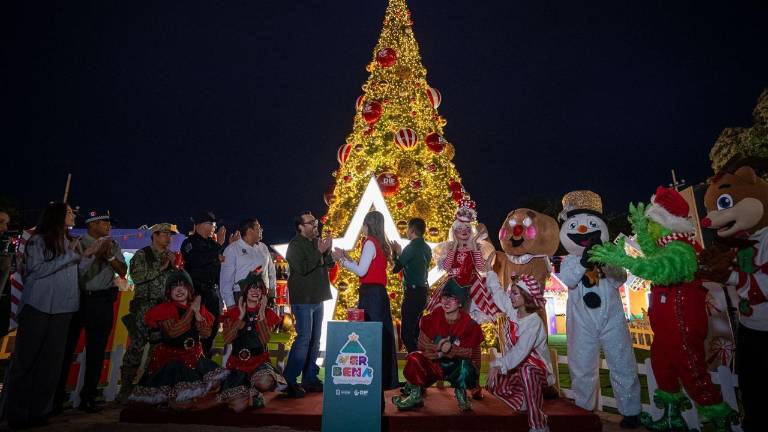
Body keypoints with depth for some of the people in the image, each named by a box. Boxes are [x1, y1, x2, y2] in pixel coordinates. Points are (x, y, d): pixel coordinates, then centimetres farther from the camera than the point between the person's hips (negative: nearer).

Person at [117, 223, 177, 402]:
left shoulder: (172, 256, 15)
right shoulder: (142, 254, 1)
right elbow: (137, 276, -12)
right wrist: (161, 268, -10)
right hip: (145, 306, -4)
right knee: (136, 346, -7)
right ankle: (125, 389, 6)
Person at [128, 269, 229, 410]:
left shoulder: (198, 307, 8)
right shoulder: (164, 309, -4)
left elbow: (206, 334, 1)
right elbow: (173, 332, -20)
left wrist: (197, 313, -12)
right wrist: (191, 310, -15)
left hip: (194, 357, 4)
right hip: (170, 359, -4)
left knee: (214, 383, -12)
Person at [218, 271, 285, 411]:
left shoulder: (268, 313, 2)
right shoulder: (233, 312, 4)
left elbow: (265, 340, -12)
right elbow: (227, 339, -10)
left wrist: (261, 314, -17)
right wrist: (241, 316, -14)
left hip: (259, 362, 0)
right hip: (237, 364, 0)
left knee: (265, 383, -34)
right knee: (239, 407, -19)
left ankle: (253, 392, 3)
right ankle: (246, 391, 18)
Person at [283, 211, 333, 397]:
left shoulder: (316, 242, 12)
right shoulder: (295, 245, -9)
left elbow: (330, 265, 12)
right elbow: (302, 268, -21)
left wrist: (327, 251, -5)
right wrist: (319, 252, -17)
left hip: (317, 298, 8)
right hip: (303, 299, -8)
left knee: (315, 340, 12)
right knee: (304, 338, -10)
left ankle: (310, 379, 23)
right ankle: (288, 381, 0)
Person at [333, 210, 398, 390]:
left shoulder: (370, 243, -11)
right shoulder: (381, 244, 14)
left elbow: (361, 271, -15)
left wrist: (342, 260, -5)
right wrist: (347, 258, 18)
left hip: (370, 293, -9)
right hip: (380, 293, 9)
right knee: (382, 336, 15)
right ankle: (385, 378, 25)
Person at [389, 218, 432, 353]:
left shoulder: (411, 247, -15)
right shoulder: (427, 248, 11)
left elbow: (396, 268, -11)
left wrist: (395, 251, 5)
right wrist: (399, 252, 21)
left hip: (412, 292, -9)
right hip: (423, 291, 9)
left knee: (407, 333, -5)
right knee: (415, 331, 19)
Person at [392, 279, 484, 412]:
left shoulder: (468, 323, -13)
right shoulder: (433, 317, -9)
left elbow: (468, 352, -13)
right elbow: (422, 344, -8)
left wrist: (451, 349, -32)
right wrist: (438, 348, -27)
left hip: (457, 363, -1)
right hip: (434, 362, 2)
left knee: (465, 365, -35)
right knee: (414, 359, -26)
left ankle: (461, 394, 1)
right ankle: (416, 397, 0)